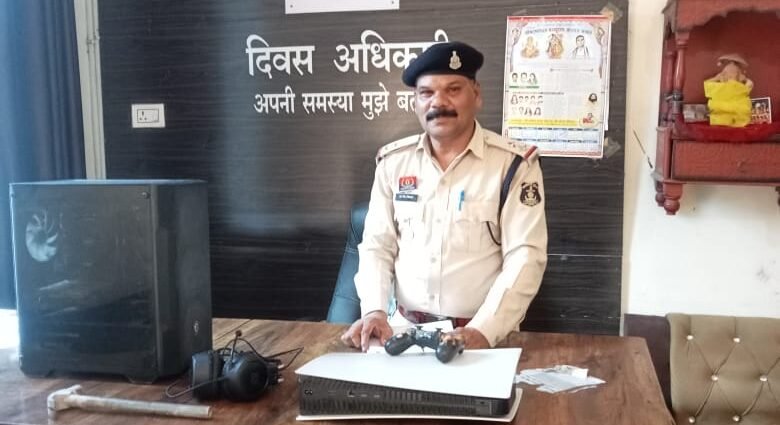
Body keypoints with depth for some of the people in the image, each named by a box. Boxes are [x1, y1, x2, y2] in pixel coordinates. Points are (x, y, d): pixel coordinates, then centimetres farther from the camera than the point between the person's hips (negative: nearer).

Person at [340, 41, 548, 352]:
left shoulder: (514, 164, -6)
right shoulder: (393, 161, 5)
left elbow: (525, 256, -11)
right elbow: (377, 244, 7)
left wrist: (483, 331, -22)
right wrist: (374, 310, -9)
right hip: (406, 330, 2)